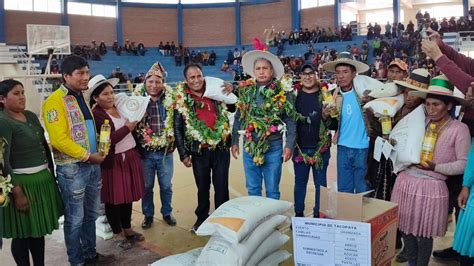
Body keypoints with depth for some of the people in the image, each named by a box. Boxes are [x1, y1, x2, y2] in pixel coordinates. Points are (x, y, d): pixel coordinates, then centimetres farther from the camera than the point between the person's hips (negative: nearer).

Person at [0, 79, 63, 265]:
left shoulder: (31, 116, 9)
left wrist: (52, 173, 13)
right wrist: (17, 193, -21)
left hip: (43, 180, 8)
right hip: (22, 184, -7)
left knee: (38, 230, 17)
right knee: (22, 234, 6)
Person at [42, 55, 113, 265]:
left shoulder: (82, 98, 12)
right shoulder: (55, 101, -14)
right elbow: (59, 139, -22)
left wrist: (99, 153, 6)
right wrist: (87, 156, -16)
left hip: (92, 165, 8)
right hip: (71, 168, -8)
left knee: (91, 214, 18)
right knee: (75, 218, 5)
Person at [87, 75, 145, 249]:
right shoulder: (95, 115, -13)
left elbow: (134, 124, 14)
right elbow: (108, 139, -22)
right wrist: (127, 127, -17)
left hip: (130, 156, 7)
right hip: (113, 161, -7)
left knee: (128, 194, 16)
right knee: (114, 198, 6)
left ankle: (127, 229, 32)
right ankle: (117, 233, 23)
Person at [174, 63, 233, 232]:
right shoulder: (182, 100, -1)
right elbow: (178, 129, 1)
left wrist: (232, 92, -2)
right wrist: (183, 154, -3)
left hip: (221, 149, 1)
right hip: (199, 151, -1)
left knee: (221, 187, 8)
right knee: (203, 188, 12)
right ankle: (202, 219, 29)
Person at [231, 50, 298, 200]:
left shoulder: (283, 93, -3)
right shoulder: (245, 91, 5)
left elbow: (290, 121, -2)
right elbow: (238, 118, 9)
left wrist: (289, 145, -6)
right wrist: (234, 141, 7)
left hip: (273, 147, -2)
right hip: (250, 146, 3)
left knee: (272, 190, 10)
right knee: (252, 189, 14)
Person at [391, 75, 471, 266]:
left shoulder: (459, 129, -7)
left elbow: (464, 164, -7)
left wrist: (436, 167, -16)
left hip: (431, 187, -4)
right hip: (406, 181, 5)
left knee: (424, 234, 8)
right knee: (405, 228, 14)